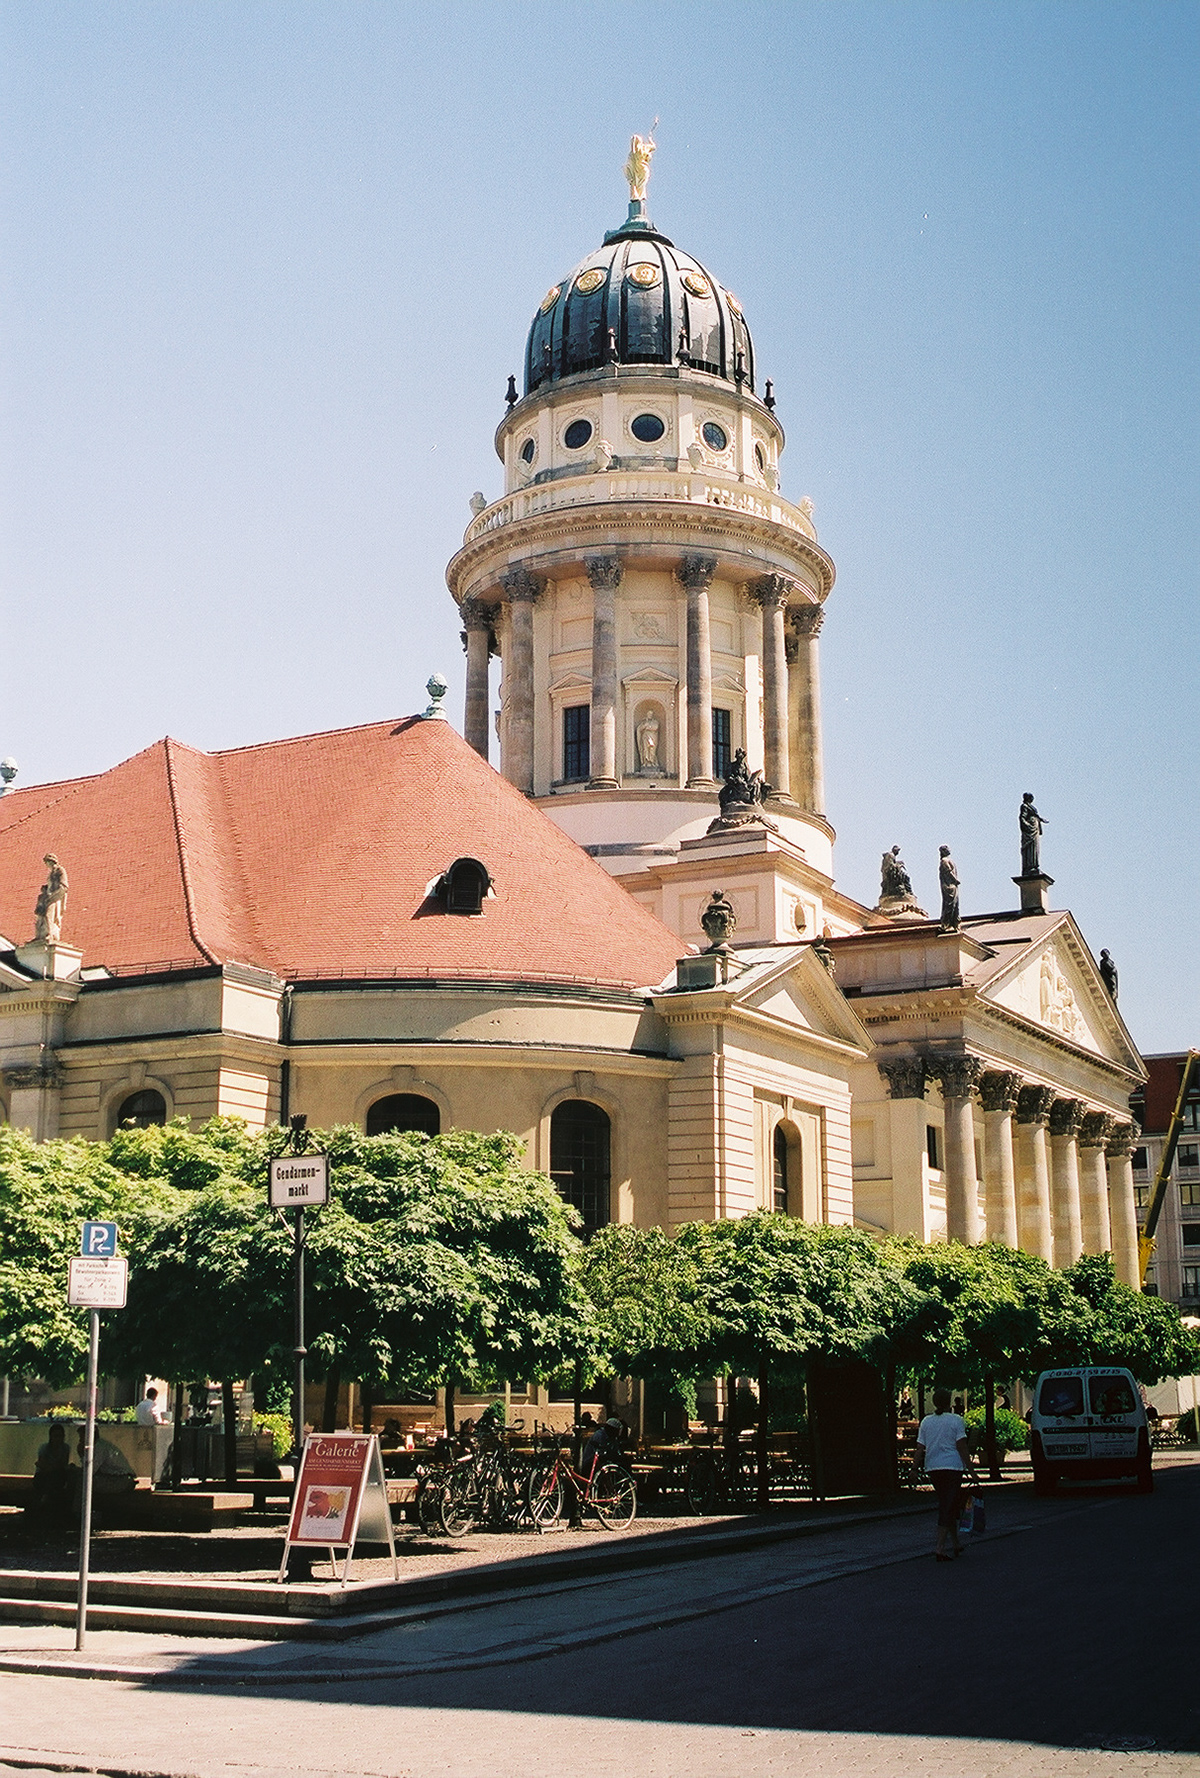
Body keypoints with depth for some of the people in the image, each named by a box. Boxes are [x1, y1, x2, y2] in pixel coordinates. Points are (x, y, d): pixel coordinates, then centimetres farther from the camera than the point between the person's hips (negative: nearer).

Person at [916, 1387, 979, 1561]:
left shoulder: (926, 1421, 8)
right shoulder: (955, 1420, -4)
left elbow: (920, 1449, 5)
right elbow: (961, 1447, -8)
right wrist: (971, 1470, -5)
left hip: (932, 1468, 5)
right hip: (952, 1467, -4)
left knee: (948, 1506, 18)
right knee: (948, 1507, -5)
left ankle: (955, 1544, 26)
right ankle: (941, 1547, -15)